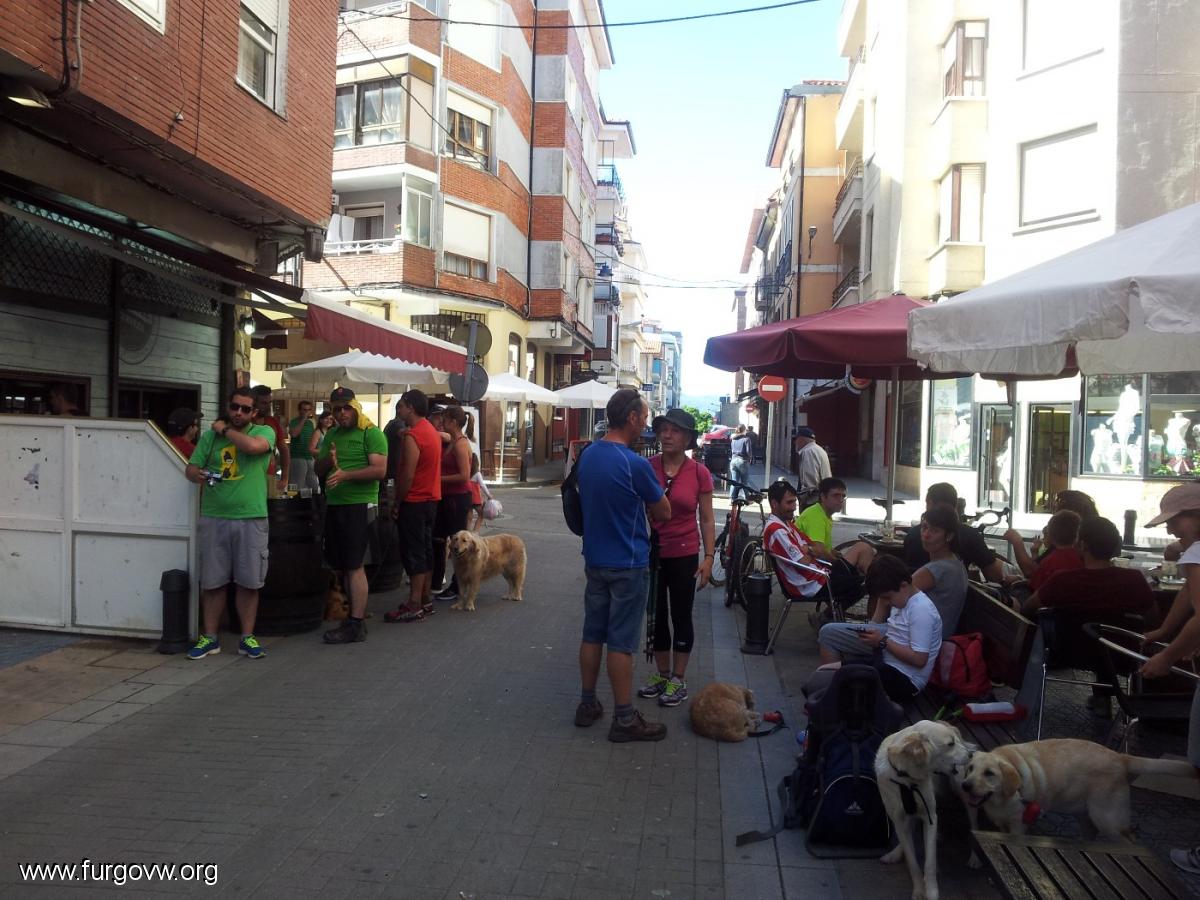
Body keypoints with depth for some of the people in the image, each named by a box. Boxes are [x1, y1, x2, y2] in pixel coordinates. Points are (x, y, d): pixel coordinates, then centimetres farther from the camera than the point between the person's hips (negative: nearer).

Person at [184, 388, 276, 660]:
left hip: (251, 519, -2)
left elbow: (254, 446, -19)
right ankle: (209, 638, 17)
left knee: (248, 582, 4)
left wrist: (225, 430, -3)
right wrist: (198, 475, -14)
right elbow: (191, 468, 10)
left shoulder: (264, 432, 3)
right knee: (212, 582, 6)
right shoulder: (210, 436, 12)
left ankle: (247, 638, 15)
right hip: (213, 518, 2)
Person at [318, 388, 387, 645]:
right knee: (341, 565, 10)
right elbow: (318, 469, 18)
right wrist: (329, 460, -4)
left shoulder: (371, 433, -5)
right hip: (334, 505, 7)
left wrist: (345, 474, -23)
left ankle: (356, 625, -3)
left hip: (359, 505, -7)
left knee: (354, 566, -7)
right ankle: (357, 612, 21)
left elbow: (380, 470, -15)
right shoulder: (331, 435, 17)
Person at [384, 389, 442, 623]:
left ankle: (414, 606, -4)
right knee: (425, 551, 14)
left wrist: (397, 504, -11)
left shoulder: (412, 437, -18)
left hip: (414, 502, -9)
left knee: (414, 553, -6)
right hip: (430, 499, 9)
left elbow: (407, 476, -21)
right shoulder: (431, 430, 11)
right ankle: (426, 600, 20)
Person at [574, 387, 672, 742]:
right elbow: (664, 513, -8)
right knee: (621, 642, -1)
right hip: (627, 564, -7)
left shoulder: (587, 455, 3)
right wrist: (648, 500, 9)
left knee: (592, 634, 14)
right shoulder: (635, 464, -20)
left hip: (594, 559, 7)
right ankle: (624, 719, 8)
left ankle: (587, 704, 25)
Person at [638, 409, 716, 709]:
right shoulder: (647, 467, -3)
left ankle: (678, 680, 19)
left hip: (684, 554, -2)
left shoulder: (699, 473, -7)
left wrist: (708, 556, -6)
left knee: (681, 616, 7)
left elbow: (707, 519, -1)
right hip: (651, 551, 2)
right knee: (656, 615, 13)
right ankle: (662, 674, 28)